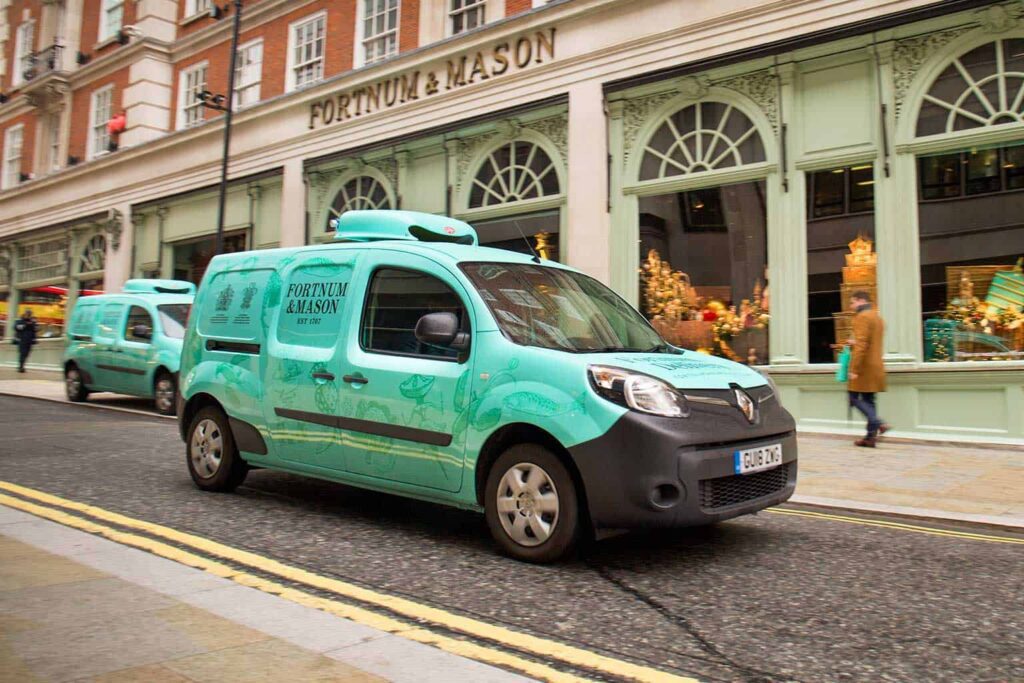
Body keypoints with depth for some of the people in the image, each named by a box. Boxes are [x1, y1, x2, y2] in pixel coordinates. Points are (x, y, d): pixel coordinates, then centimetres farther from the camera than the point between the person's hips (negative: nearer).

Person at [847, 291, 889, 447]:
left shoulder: (862, 317, -11)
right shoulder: (877, 317, 18)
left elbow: (861, 345, -20)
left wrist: (854, 369, -21)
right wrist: (856, 342, 22)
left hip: (864, 367, -9)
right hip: (876, 366, 9)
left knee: (855, 398, -4)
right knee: (868, 400, 8)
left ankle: (878, 423, -15)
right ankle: (871, 436, 6)